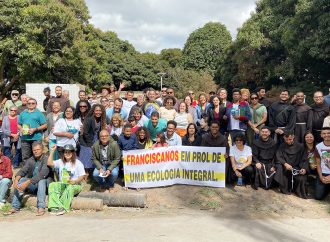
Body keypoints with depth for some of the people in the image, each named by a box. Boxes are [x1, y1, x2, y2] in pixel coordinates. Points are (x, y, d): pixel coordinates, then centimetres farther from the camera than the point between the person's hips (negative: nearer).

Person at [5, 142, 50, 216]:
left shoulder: (46, 159, -14)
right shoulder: (30, 160, 6)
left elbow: (42, 174, -27)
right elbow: (22, 171, -6)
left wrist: (27, 182, -36)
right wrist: (16, 180, -29)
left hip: (44, 184, -5)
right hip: (32, 186, 5)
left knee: (41, 180, -35)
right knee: (20, 180, -18)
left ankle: (41, 207, -39)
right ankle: (15, 207, -18)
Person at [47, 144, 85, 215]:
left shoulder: (78, 163, 2)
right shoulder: (60, 162, 14)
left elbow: (82, 176, -4)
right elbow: (49, 163, 0)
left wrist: (75, 181, -23)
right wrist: (52, 151, -2)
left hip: (74, 185, -3)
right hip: (62, 185, 4)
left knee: (69, 188, -38)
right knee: (52, 185, -26)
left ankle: (63, 208, -40)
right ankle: (55, 207, -38)